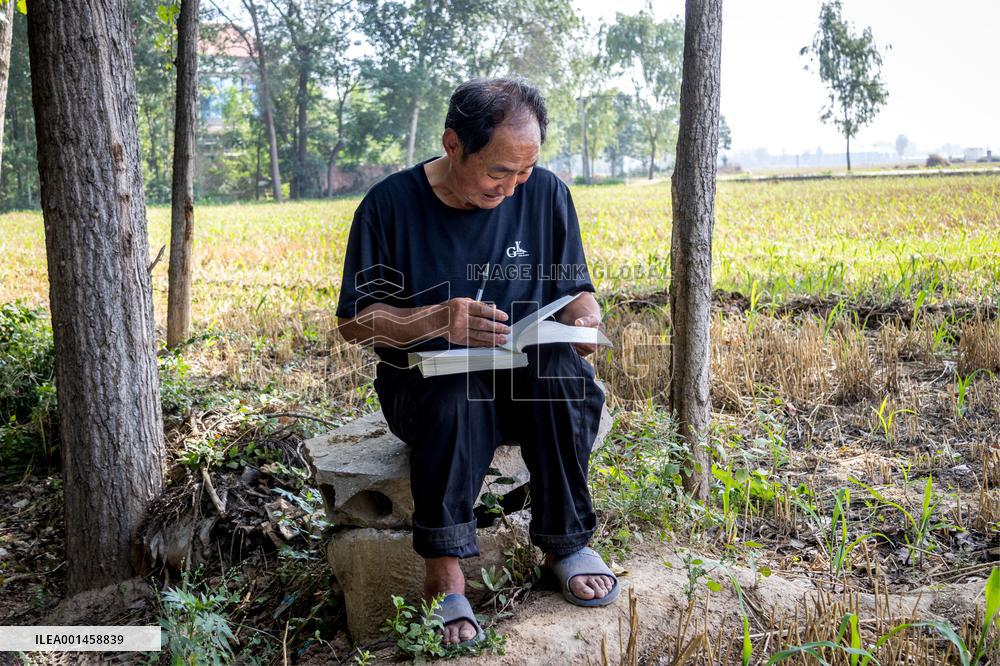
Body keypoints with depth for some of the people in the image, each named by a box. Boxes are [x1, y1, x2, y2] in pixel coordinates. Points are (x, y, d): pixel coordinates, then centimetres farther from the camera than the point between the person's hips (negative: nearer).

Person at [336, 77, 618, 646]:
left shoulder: (546, 194, -1)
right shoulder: (391, 204, -9)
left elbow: (576, 290, 10)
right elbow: (355, 321, -6)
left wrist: (585, 318, -16)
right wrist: (438, 319, -24)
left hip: (524, 380, 2)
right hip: (424, 383, -2)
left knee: (562, 367, -32)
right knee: (457, 396, -37)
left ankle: (566, 542, -15)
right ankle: (443, 573, -24)